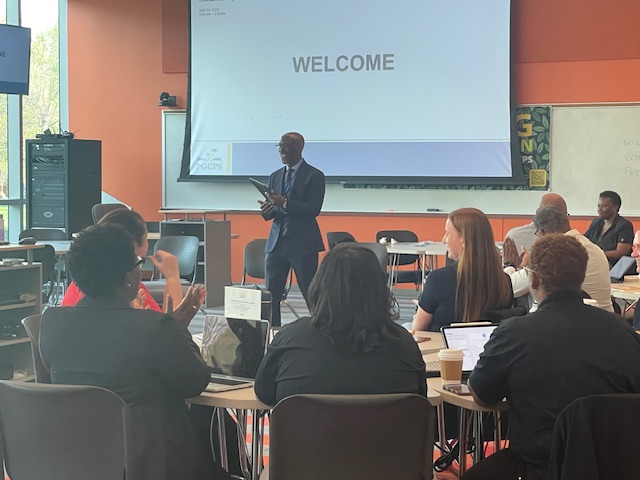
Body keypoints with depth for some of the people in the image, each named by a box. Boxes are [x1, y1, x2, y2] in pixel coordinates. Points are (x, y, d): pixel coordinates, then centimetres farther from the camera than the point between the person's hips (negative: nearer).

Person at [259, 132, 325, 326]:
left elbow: (313, 209, -13)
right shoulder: (275, 176, 16)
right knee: (270, 294, 3)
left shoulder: (314, 176, -3)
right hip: (277, 242, 6)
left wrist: (284, 204, -23)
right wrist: (266, 210, -8)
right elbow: (271, 211, 16)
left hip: (302, 243, -6)